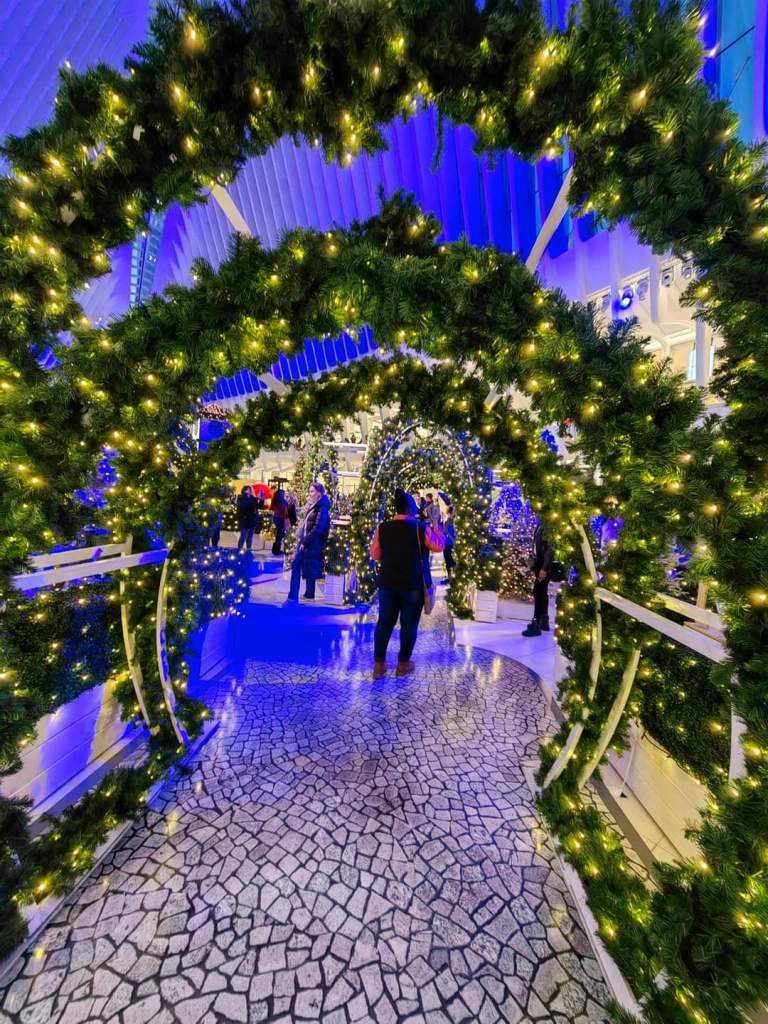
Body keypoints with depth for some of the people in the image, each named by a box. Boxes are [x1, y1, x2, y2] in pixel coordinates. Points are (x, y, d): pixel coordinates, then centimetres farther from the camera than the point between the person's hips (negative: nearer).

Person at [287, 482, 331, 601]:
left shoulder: (322, 508, -16)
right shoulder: (312, 506, 12)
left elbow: (317, 529, -21)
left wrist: (305, 542, -17)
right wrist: (301, 539, 9)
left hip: (313, 544, -9)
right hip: (304, 542, 9)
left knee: (309, 569, -2)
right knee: (295, 564, 13)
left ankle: (309, 595, 11)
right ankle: (293, 596, 24)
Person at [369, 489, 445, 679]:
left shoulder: (382, 529, -3)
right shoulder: (421, 528, -9)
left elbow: (375, 555, 4)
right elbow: (439, 546, 2)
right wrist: (435, 524, 12)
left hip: (388, 583, 3)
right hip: (414, 584, -2)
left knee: (384, 622, 12)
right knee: (409, 624, 10)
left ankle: (379, 664, 18)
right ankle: (403, 664, 22)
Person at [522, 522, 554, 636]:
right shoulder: (541, 525, 11)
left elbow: (551, 548, -20)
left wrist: (544, 568, -22)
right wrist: (534, 562, 16)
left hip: (544, 565, -9)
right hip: (539, 564, 9)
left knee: (539, 593, -6)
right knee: (541, 593, 16)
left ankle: (536, 625, 1)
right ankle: (543, 621, 28)